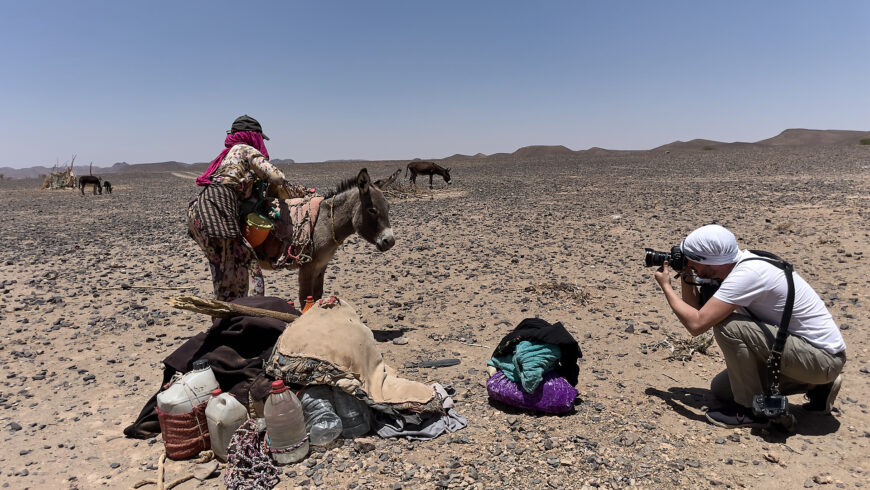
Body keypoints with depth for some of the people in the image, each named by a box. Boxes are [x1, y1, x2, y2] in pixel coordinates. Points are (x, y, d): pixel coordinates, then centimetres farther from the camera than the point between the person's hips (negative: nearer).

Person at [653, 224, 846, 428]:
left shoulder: (746, 274, -29)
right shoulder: (739, 264, 0)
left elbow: (696, 324, -31)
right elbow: (698, 312, 3)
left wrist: (666, 286, -19)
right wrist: (686, 278, -6)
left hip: (823, 358, -9)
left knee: (728, 327, -25)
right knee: (721, 388, 12)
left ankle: (752, 409, -8)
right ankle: (814, 386, 18)